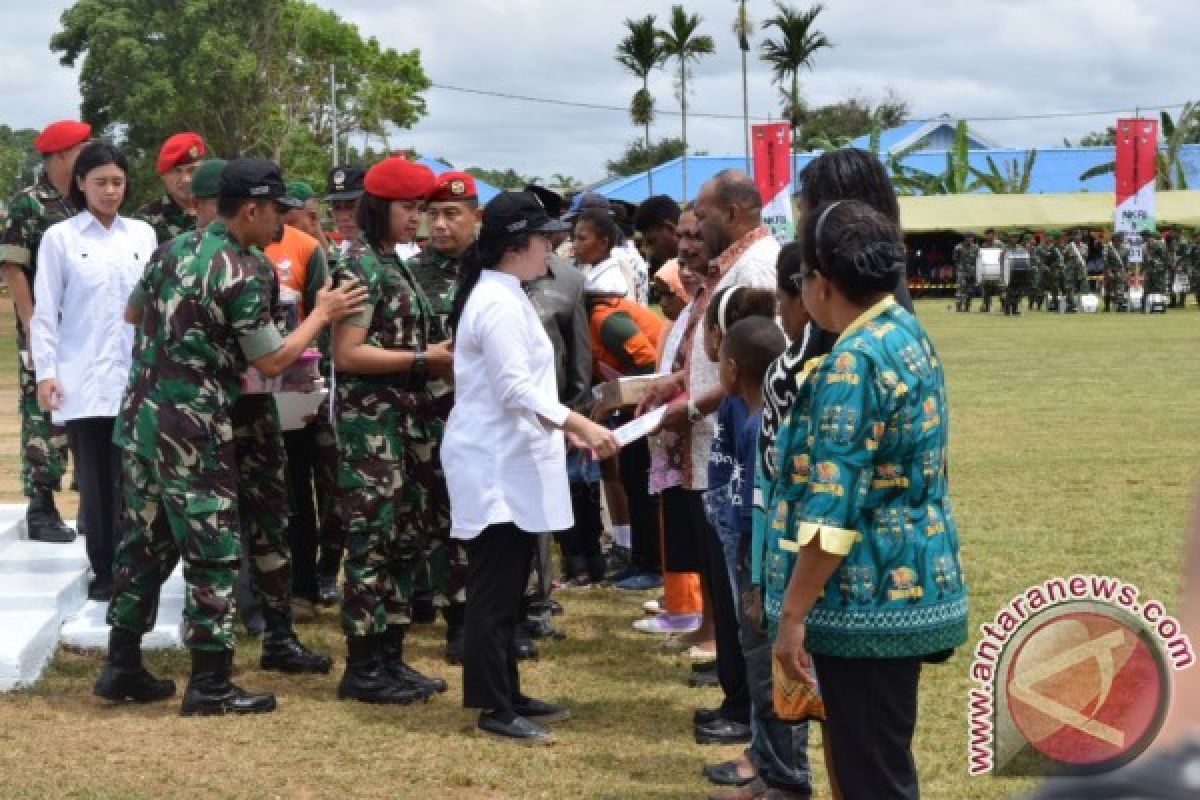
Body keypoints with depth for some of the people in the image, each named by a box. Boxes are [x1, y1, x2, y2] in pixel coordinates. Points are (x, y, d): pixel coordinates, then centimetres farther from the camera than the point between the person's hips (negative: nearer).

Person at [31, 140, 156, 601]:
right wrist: (45, 372, -7)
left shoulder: (143, 235, 9)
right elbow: (45, 311, 0)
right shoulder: (59, 238, 1)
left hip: (136, 377, 2)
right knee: (95, 480, 2)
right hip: (83, 381, -2)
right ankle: (104, 571, 11)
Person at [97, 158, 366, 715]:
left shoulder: (172, 249, 10)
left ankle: (122, 666, 20)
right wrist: (322, 314, 0)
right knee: (214, 554, 0)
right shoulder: (243, 272, -15)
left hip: (140, 418, 8)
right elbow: (272, 361, -10)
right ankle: (210, 684, 2)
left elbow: (132, 313, 24)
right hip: (193, 431, -8)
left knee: (144, 543, 15)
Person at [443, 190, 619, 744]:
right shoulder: (499, 303, -18)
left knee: (505, 587, 14)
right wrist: (579, 423, -32)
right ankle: (494, 709, -2)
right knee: (494, 589, -6)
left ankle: (506, 694, 21)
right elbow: (516, 389, -25)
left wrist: (566, 424, 22)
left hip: (508, 461, 11)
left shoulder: (502, 296, 15)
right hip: (495, 465, -11)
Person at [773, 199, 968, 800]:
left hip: (870, 596, -10)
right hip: (913, 581, 10)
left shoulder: (855, 359, -19)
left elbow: (833, 508, -23)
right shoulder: (910, 334, 10)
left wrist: (793, 614, -18)